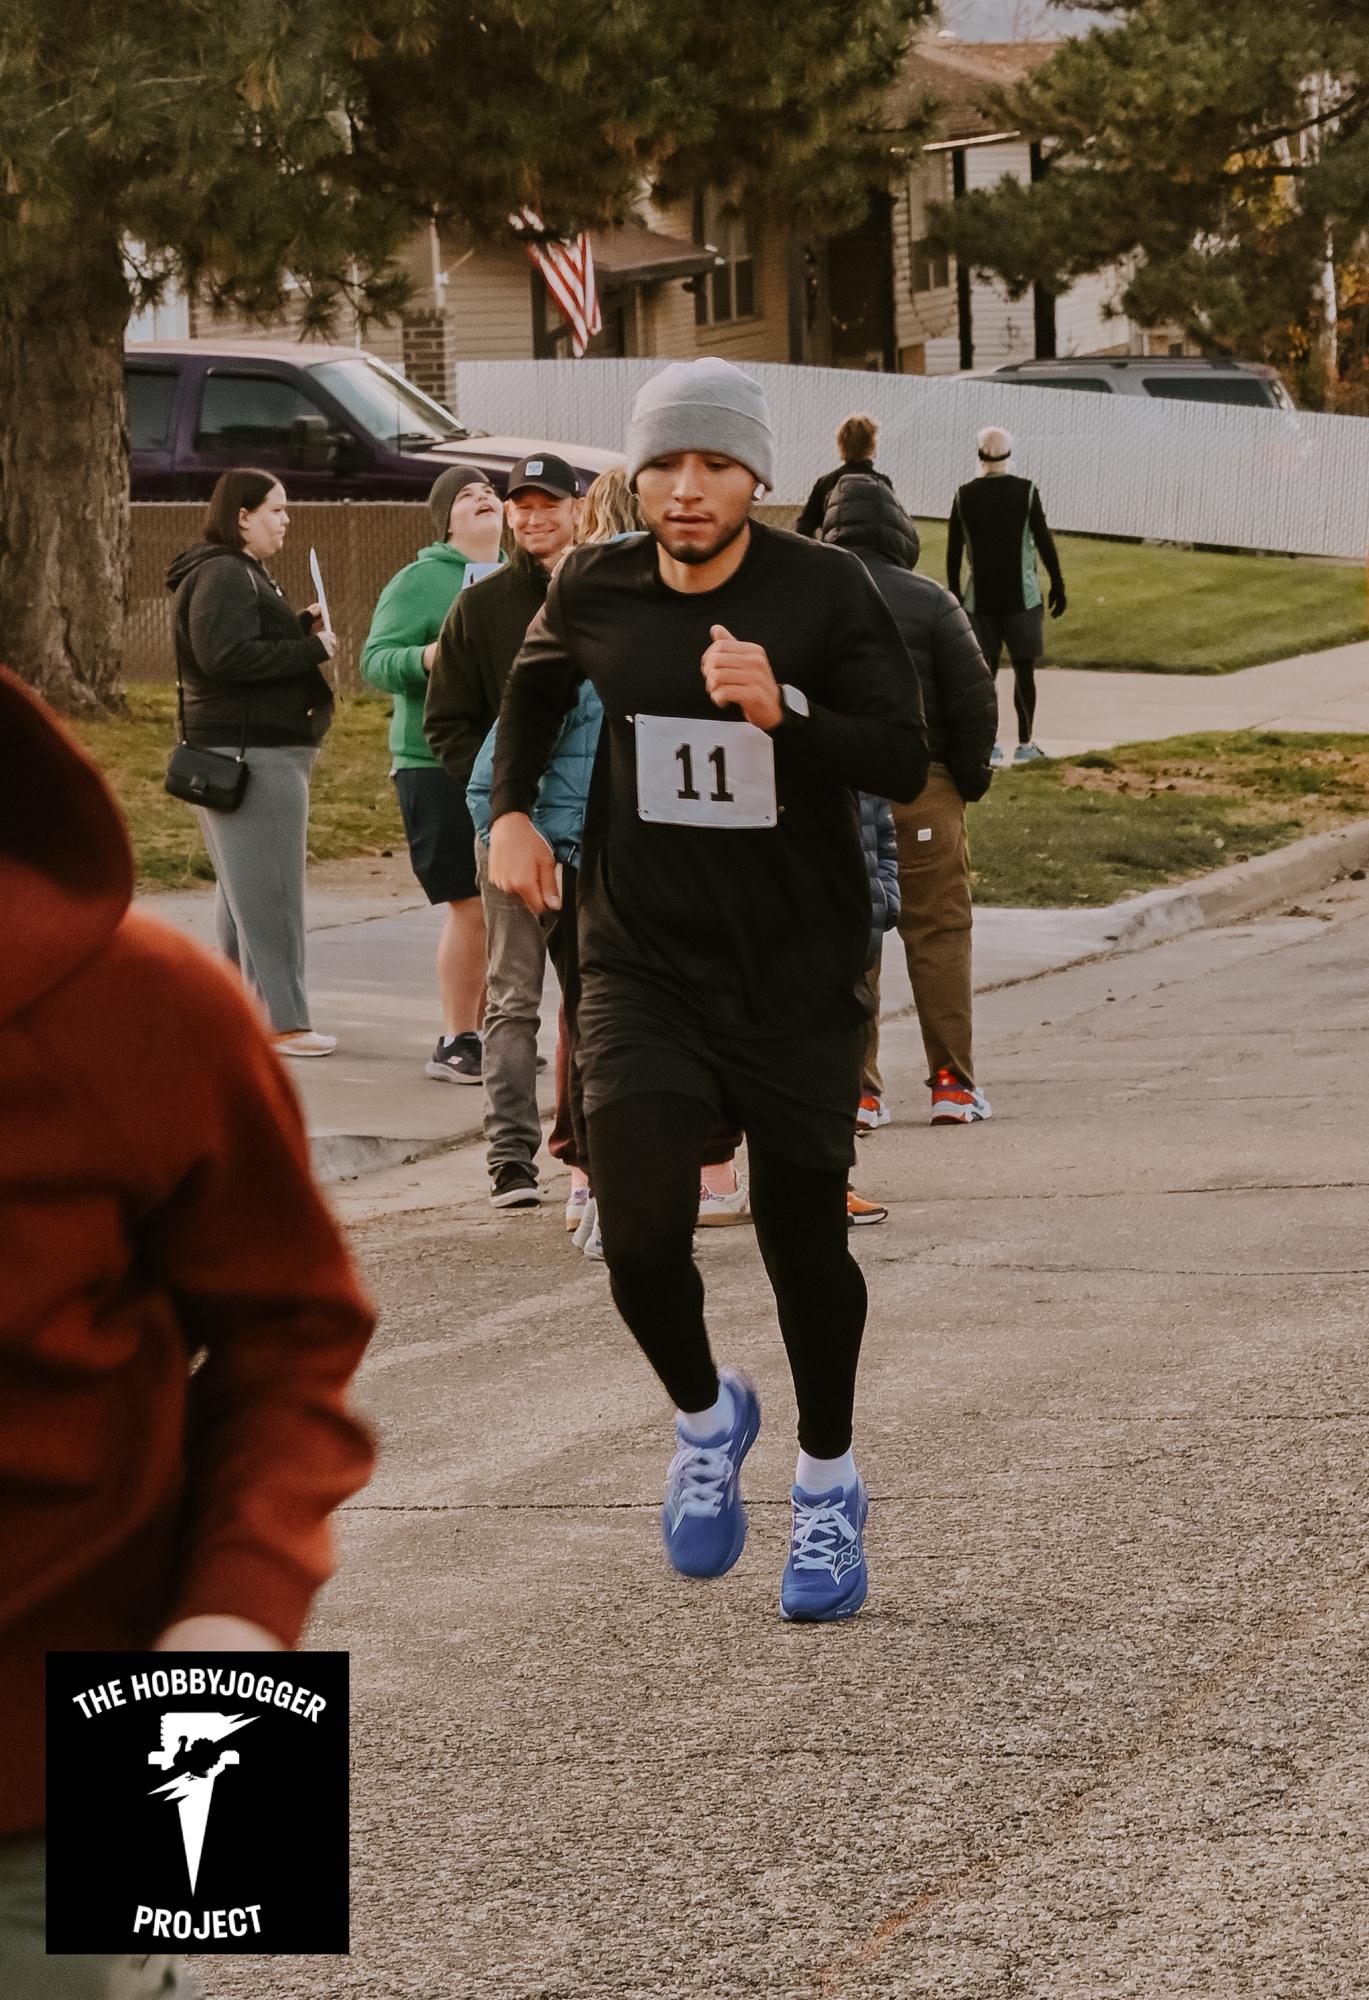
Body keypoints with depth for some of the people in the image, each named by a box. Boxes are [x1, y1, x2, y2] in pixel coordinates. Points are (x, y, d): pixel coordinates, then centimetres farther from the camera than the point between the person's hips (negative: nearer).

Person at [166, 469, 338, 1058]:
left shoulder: (244, 573, 19)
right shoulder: (223, 576, -15)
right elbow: (228, 655, -26)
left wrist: (301, 627, 6)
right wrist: (312, 649, -19)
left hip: (262, 747, 12)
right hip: (253, 750, -12)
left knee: (243, 888, 16)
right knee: (269, 890, -10)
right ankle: (282, 1022, -9)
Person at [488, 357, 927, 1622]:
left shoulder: (826, 594, -11)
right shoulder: (595, 594, -2)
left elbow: (904, 764, -17)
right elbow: (535, 682, 21)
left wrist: (781, 713, -32)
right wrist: (511, 808, 8)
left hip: (800, 980, -1)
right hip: (645, 967, 1)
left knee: (805, 1242, 7)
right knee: (641, 1235, -15)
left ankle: (829, 1486, 31)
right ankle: (706, 1419, 16)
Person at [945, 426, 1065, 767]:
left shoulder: (965, 496, 0)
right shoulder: (1025, 492, -6)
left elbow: (953, 550, 3)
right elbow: (1044, 542, -6)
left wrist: (954, 593, 13)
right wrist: (1058, 585, 3)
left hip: (980, 597, 2)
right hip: (1021, 594, -2)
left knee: (984, 670, 6)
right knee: (1024, 669, 5)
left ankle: (987, 744, 3)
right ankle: (1024, 744, 5)